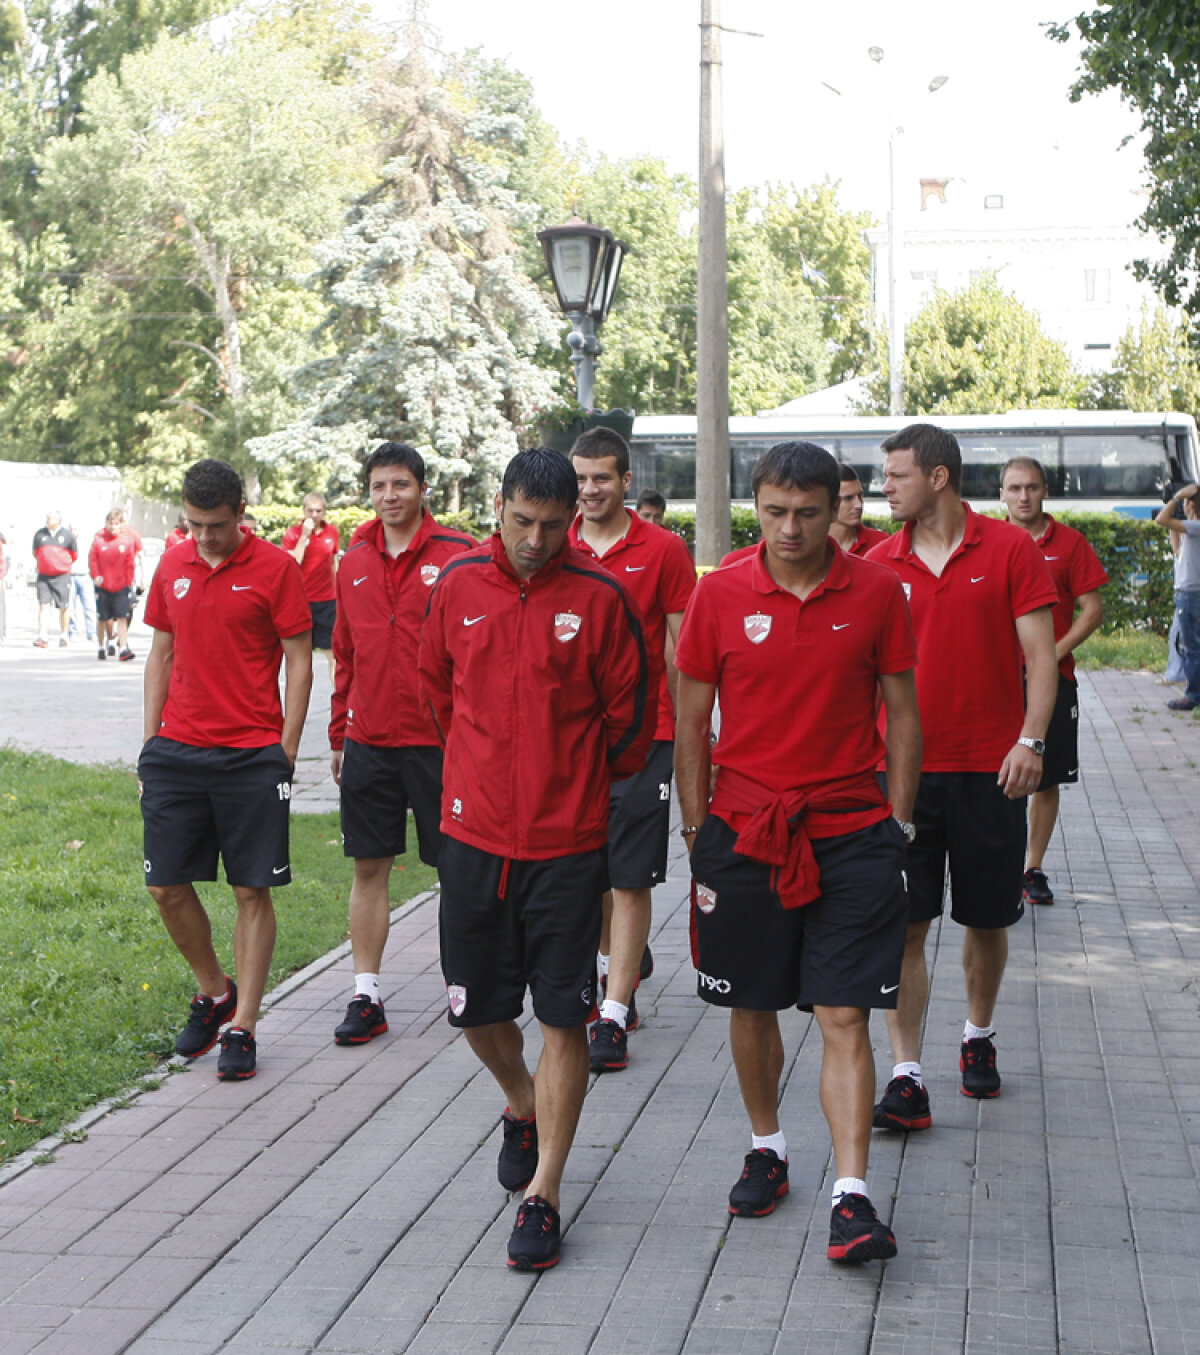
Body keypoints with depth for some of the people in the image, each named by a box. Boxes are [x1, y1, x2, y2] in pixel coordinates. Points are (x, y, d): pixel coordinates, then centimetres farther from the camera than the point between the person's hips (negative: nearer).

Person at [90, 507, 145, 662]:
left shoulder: (128, 539, 0)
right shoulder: (99, 539, 1)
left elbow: (130, 562, 3)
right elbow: (92, 560, 3)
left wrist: (129, 580, -1)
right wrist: (96, 576, -8)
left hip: (122, 585, -1)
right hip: (103, 585, 1)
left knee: (122, 617, -7)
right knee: (104, 618, 10)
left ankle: (123, 648, -8)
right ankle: (103, 646, 24)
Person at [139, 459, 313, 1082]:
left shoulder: (275, 568, -5)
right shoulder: (172, 566, 9)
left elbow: (299, 661, -4)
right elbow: (161, 654, 15)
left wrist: (287, 749, -8)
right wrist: (151, 739, 10)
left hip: (252, 756, -4)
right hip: (177, 751, 5)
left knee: (253, 890, 1)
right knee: (166, 885, 5)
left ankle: (242, 1027, 9)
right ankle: (214, 990, 28)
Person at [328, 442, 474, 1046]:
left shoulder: (458, 555, -6)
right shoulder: (354, 563, 8)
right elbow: (346, 655, 15)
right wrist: (338, 734, 13)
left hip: (439, 740, -4)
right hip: (369, 742, 4)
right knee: (369, 866, 7)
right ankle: (366, 996, 14)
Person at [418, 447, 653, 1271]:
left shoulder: (599, 598, -6)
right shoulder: (457, 586, 2)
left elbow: (631, 710, 2)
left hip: (569, 840, -3)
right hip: (473, 832, 3)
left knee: (563, 1016, -1)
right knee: (477, 1007, 12)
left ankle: (542, 1195, 7)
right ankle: (524, 1109, 43)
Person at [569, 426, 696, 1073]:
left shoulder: (663, 549, -2)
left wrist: (688, 733, -1)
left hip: (643, 734, -4)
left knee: (629, 879, -5)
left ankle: (613, 1018, -4)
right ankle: (621, 967, 39)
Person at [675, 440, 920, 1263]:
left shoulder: (877, 593, -2)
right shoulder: (720, 596, -2)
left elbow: (904, 716, 5)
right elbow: (692, 723, 5)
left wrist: (898, 825, 2)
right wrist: (697, 834, 3)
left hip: (849, 835, -1)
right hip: (743, 831, 1)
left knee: (845, 1015, -5)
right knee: (753, 1006, 13)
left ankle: (853, 1196, -5)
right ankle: (767, 1150, 34)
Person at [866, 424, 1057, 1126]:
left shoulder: (1010, 549, -2)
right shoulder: (879, 564, 4)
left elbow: (1040, 654, -4)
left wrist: (1031, 739, -15)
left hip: (989, 770, -1)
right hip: (902, 770, 1)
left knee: (987, 919, 12)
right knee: (904, 926, -4)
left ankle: (980, 1038, 35)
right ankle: (907, 1077, -3)